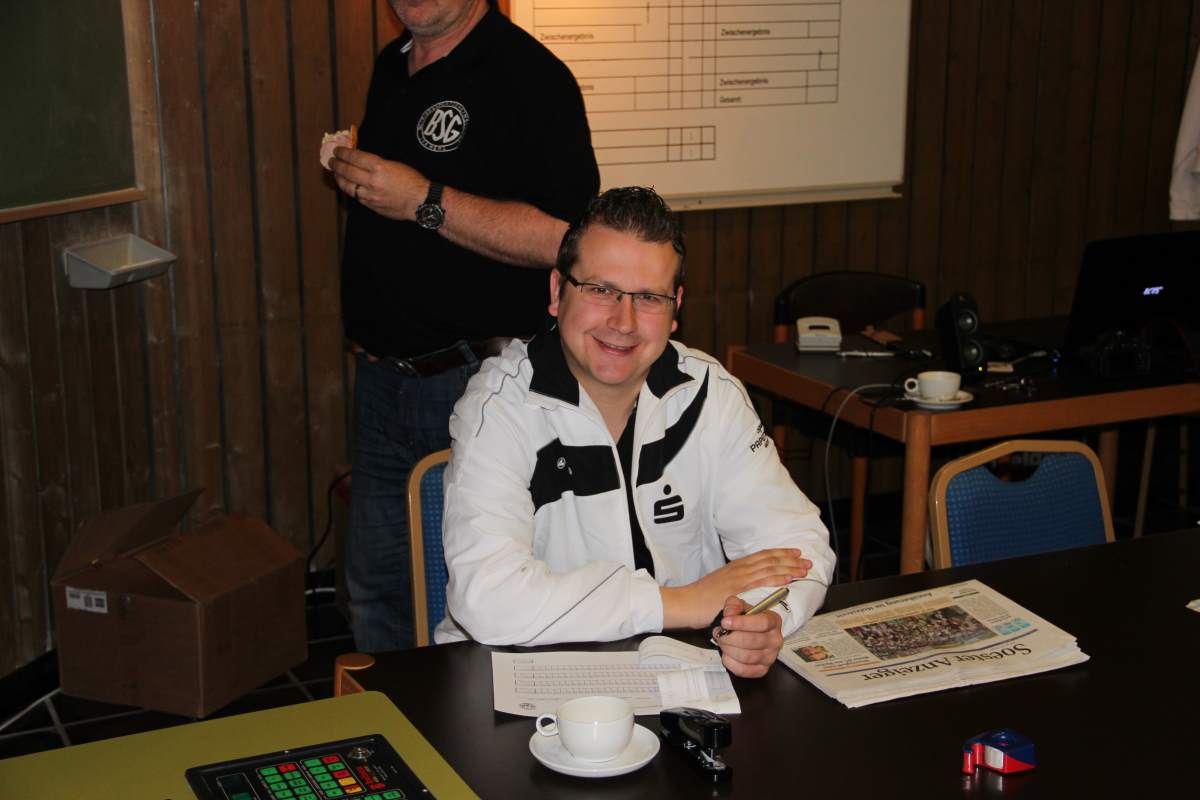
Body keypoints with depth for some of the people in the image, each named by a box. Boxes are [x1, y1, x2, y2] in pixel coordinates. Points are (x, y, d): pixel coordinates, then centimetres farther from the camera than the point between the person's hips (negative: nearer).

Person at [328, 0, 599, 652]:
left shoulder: (528, 76, -13)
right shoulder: (391, 66, 14)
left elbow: (567, 237, -23)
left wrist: (428, 202, -22)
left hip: (478, 380, -8)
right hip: (382, 377, 8)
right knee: (375, 593, 15)